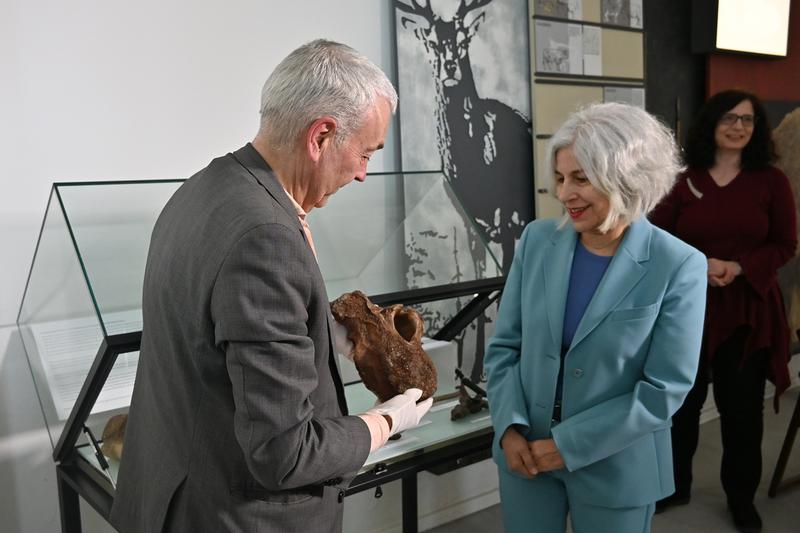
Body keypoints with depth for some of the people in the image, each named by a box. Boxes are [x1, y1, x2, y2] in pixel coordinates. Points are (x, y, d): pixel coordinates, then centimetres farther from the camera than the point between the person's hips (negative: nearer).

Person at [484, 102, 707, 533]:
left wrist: (568, 444, -14)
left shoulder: (678, 267, -14)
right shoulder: (537, 240, -4)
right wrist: (510, 427, -10)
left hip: (616, 467, -2)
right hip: (525, 451, 3)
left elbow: (664, 390, -14)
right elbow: (504, 345, 1)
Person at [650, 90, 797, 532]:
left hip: (748, 310, 0)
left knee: (742, 407, 10)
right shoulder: (684, 182, -2)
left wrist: (739, 267, -16)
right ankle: (675, 485, 31)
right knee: (681, 400, 11)